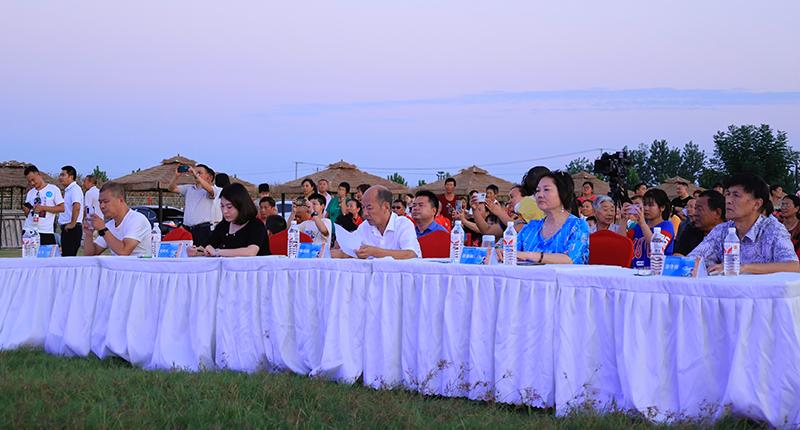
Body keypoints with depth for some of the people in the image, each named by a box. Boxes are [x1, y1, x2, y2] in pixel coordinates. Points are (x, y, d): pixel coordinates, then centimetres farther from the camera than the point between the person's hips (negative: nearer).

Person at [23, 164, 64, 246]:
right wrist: (26, 210, -7)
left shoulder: (53, 189, 2)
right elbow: (27, 215, 17)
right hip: (29, 230, 4)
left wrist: (43, 208, -13)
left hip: (46, 231, -4)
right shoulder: (30, 193, 17)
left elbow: (62, 208, -4)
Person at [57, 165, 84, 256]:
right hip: (66, 228, 10)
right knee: (66, 256, 11)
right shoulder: (67, 190, 19)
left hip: (72, 229, -10)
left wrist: (72, 224, -22)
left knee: (69, 256, -10)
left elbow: (76, 207, -28)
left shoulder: (75, 189, -13)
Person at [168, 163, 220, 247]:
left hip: (203, 229, -4)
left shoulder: (213, 189, 3)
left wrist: (196, 175, -26)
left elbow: (210, 190, -21)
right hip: (187, 229, 5)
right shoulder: (189, 188, 19)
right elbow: (171, 188, 14)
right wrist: (177, 176, -4)